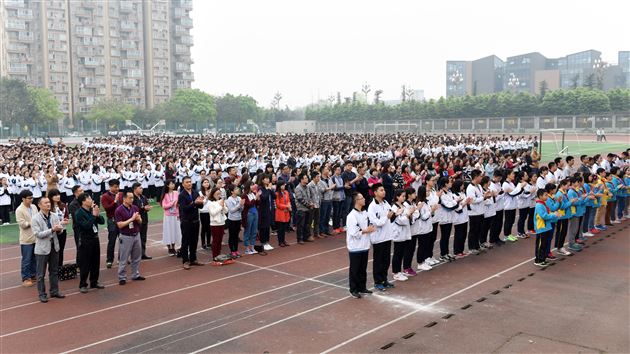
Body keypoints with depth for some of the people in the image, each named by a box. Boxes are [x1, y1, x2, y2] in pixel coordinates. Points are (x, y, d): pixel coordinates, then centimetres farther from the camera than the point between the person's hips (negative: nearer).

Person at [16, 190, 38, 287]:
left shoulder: (34, 207, 7)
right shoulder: (19, 210, -12)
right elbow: (22, 224, -18)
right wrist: (33, 222, -12)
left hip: (35, 238, 6)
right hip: (26, 240, -6)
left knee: (35, 259, 15)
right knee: (26, 260, 1)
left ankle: (33, 276, 27)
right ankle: (25, 279, 10)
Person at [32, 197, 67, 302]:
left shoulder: (54, 216, 2)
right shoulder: (36, 218, -10)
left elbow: (59, 231, 5)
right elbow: (38, 234, -17)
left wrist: (60, 227, -18)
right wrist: (52, 230, -24)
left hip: (54, 247, 5)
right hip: (42, 249, -4)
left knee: (54, 271, 14)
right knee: (41, 274, 5)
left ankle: (54, 291, 25)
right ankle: (42, 294, 15)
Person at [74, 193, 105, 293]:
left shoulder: (92, 210, 6)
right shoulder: (79, 213, -13)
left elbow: (102, 221, 6)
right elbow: (86, 225, -24)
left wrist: (98, 215, -12)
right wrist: (94, 215, -20)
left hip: (95, 239, 7)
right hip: (85, 240, -7)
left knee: (96, 262, 13)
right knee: (85, 264, -1)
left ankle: (94, 282, 25)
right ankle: (82, 285, 9)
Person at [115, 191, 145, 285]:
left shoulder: (135, 208, 4)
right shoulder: (119, 210, -11)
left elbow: (140, 222, 9)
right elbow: (120, 225, -17)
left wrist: (138, 219, -14)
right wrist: (132, 219, -20)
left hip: (136, 235, 6)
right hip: (126, 237, -5)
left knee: (137, 257, 14)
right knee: (123, 259, 2)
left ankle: (135, 274, 26)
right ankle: (122, 278, 11)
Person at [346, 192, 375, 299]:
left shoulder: (365, 213, 6)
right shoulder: (351, 216, -19)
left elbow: (368, 225, 17)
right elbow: (353, 232, -22)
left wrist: (371, 228, -5)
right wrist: (366, 231, -17)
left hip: (364, 246, 7)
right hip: (355, 247, -7)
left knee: (363, 269, 17)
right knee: (354, 270, 5)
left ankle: (362, 287, 30)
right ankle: (353, 290, 16)